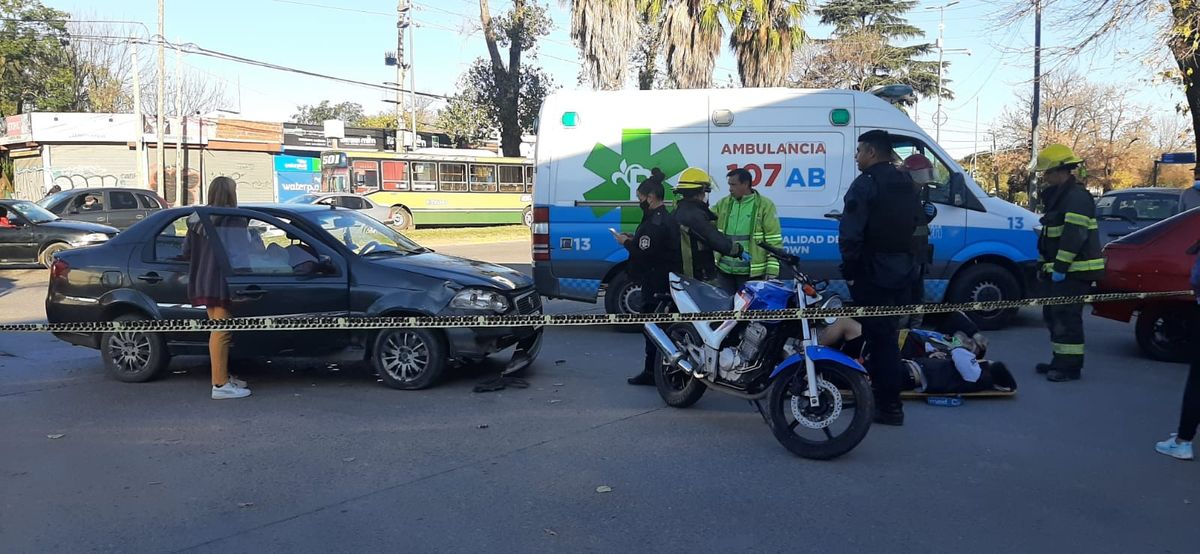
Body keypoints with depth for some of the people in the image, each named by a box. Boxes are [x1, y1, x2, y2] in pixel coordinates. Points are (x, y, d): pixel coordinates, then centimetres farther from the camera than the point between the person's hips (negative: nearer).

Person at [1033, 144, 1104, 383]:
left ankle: (1070, 366, -5)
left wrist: (1060, 267, -25)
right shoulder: (1058, 196, 19)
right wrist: (1043, 265, 22)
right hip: (1058, 270, 11)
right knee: (1053, 315, 16)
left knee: (1066, 317, -10)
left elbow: (1074, 235, -24)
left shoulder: (1077, 197, -15)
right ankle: (1060, 360, 25)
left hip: (1074, 271, -11)